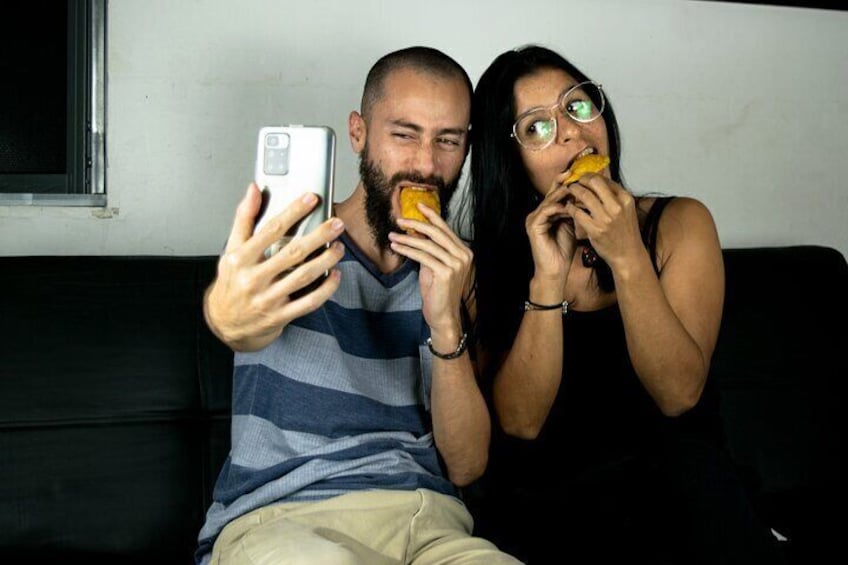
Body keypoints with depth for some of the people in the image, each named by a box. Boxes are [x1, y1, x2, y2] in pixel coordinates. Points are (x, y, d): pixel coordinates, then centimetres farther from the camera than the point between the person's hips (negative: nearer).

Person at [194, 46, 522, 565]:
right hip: (275, 516, -2)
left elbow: (466, 466, 4)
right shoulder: (291, 245, 3)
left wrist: (446, 324, -12)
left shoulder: (455, 275, 11)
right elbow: (239, 315, -24)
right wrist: (232, 315, -49)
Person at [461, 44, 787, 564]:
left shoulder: (679, 223, 2)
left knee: (682, 455, -31)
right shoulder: (493, 258, 2)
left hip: (682, 491, 1)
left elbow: (678, 395, -10)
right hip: (546, 502, 0)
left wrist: (626, 257, -20)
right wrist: (548, 279, -18)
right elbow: (521, 423, -9)